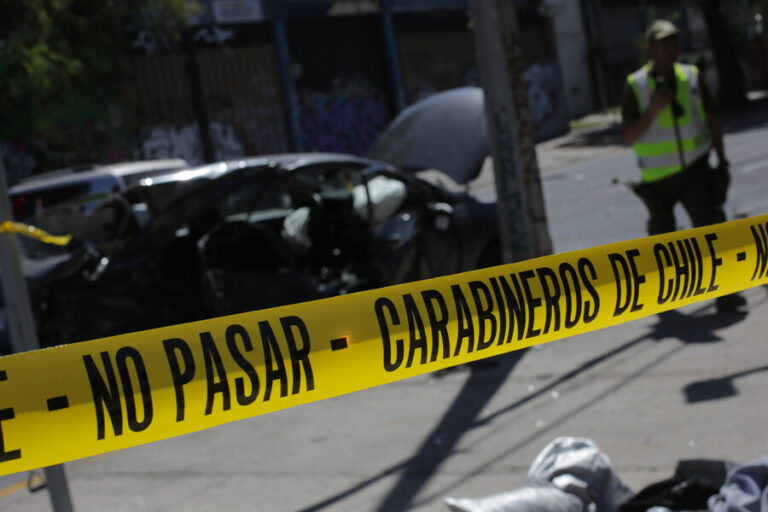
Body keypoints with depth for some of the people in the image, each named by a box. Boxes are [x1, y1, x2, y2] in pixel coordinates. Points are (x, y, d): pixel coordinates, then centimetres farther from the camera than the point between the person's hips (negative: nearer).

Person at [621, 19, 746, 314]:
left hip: (694, 170, 1)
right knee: (661, 235, 11)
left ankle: (724, 293, -12)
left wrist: (721, 160, 7)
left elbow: (712, 120, 11)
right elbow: (629, 135, -8)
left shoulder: (692, 78, 4)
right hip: (658, 176, -1)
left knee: (711, 225, -13)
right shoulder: (636, 85, -4)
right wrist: (653, 110, -22)